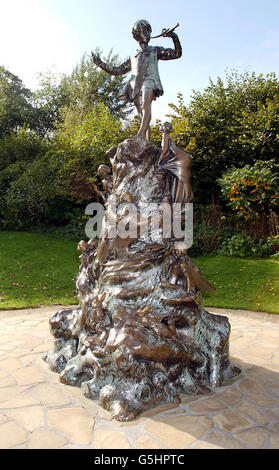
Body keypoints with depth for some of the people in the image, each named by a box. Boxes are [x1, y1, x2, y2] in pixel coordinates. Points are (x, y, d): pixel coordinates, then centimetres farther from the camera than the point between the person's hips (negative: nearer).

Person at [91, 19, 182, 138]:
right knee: (143, 115, -7)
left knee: (146, 103, -32)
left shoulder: (155, 51, 23)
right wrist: (101, 64, 21)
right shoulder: (133, 57, 30)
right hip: (135, 86, 3)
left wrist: (174, 37, -1)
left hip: (149, 80, -3)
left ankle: (140, 135, -44)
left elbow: (177, 54, 15)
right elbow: (118, 70, 30)